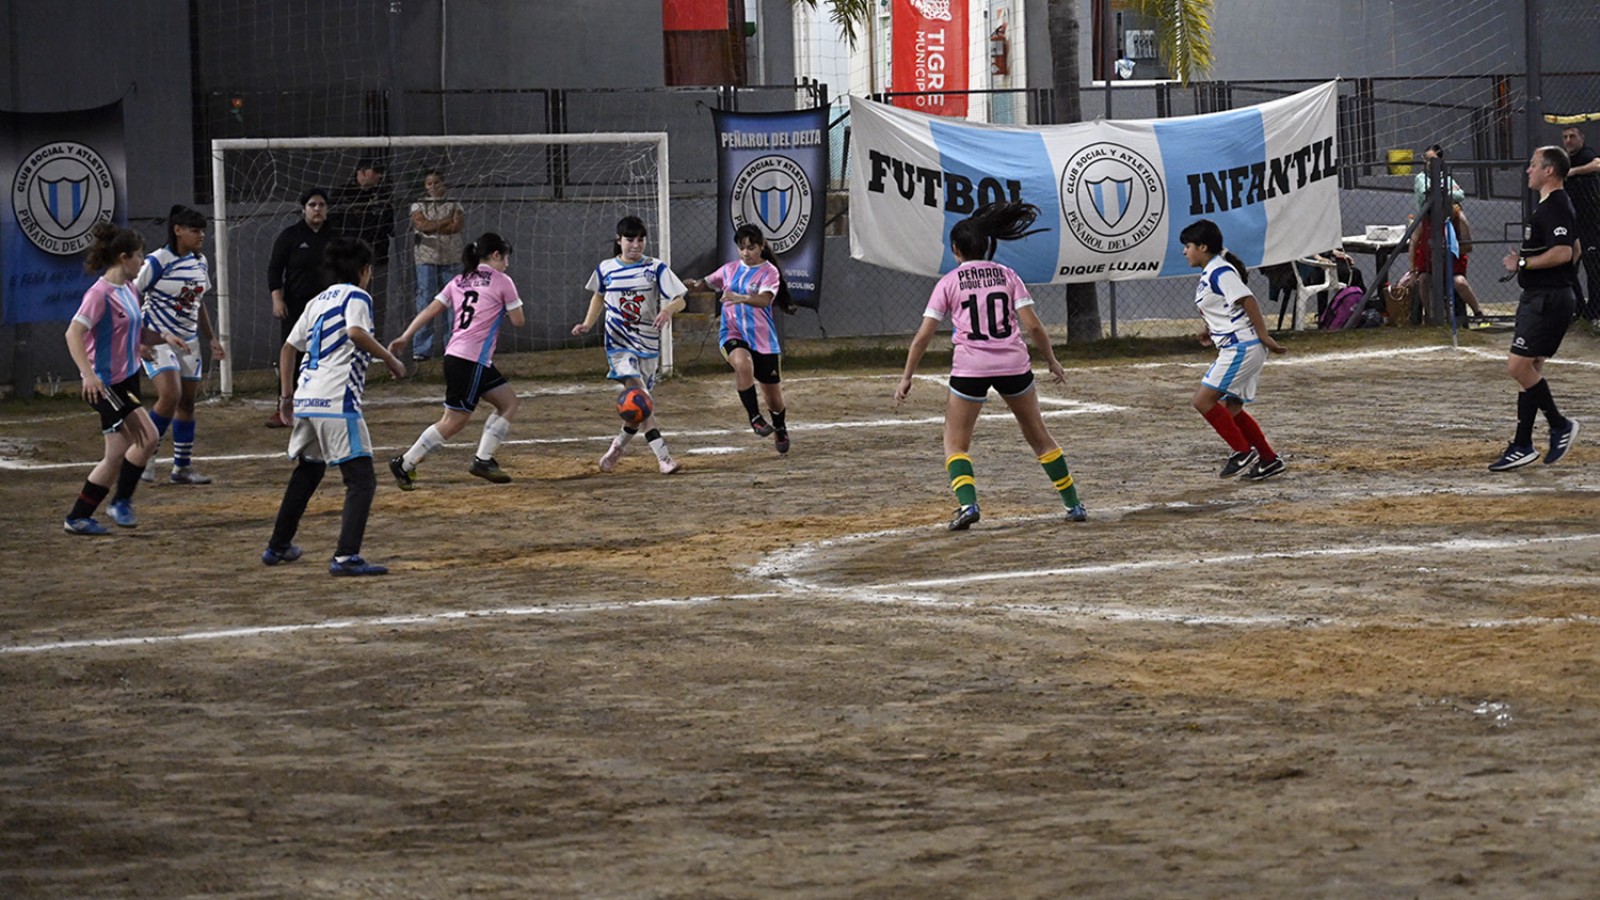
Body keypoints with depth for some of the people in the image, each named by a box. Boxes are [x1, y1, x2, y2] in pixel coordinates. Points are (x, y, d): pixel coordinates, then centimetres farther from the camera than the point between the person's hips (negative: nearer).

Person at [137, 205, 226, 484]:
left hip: (188, 341, 7)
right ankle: (147, 454, -4)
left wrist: (212, 339, 17)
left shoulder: (200, 262, 8)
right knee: (170, 395, -22)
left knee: (187, 402, 7)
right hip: (158, 340, -7)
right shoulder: (157, 262, -14)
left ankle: (182, 467, 15)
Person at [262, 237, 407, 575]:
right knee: (361, 479, -8)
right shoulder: (356, 296, -1)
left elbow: (289, 348, 22)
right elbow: (356, 332, -21)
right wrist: (390, 360, -12)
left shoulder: (318, 302, 20)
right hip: (337, 401, -8)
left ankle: (278, 545, 36)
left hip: (306, 398, 8)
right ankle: (346, 556, -21)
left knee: (307, 471, 27)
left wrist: (286, 395, 26)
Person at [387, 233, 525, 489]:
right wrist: (511, 304, 21)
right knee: (454, 420, -4)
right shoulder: (502, 282, -2)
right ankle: (405, 464, -4)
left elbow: (430, 310, 9)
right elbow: (518, 321, 1)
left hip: (455, 355, 8)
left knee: (508, 402, 15)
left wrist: (405, 337, 6)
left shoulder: (459, 282, 17)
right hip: (472, 359, -8)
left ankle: (484, 459, 9)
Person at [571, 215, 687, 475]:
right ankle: (663, 456, -28)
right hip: (619, 344, -2)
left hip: (648, 343, 2)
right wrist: (588, 323, 10)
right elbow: (598, 296, 22)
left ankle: (619, 444, 35)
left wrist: (668, 309, -26)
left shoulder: (656, 268, -1)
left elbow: (679, 299, -5)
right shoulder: (605, 269, 4)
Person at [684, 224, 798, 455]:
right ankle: (754, 417, -24)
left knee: (773, 396, 10)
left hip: (763, 338, -1)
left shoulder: (769, 271, -6)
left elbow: (764, 299, -24)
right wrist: (696, 284, -4)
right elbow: (708, 282, 20)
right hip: (733, 334, 1)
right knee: (743, 364, -36)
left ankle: (780, 430, 41)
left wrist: (740, 298, -42)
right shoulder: (731, 269, 7)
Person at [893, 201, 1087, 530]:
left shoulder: (949, 283, 3)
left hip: (970, 367, -3)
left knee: (955, 443, 8)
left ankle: (967, 503, -17)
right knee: (1039, 436, 19)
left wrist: (906, 377, 8)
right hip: (1013, 364, 3)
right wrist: (1052, 360, 13)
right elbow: (1032, 325, 0)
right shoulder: (1007, 276, 8)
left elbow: (923, 335, 0)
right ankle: (1073, 504, 20)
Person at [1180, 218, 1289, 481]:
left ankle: (1243, 451, -6)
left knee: (1203, 400, -12)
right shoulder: (1209, 274, 16)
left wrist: (1264, 337, -20)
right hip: (1234, 349, 11)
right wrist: (1209, 329, 12)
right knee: (1231, 408, 14)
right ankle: (1269, 459, 18)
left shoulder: (1221, 272, -15)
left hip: (1241, 348, -11)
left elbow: (1248, 301, -20)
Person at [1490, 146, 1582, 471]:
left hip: (1548, 299, -11)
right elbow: (1574, 250, 29)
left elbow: (1563, 252, -28)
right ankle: (1522, 446, 13)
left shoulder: (1556, 208, -16)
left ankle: (1559, 425, -2)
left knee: (1519, 367, -13)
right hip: (1537, 297, 11)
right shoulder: (1550, 206, 18)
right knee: (1528, 369, 10)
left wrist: (1524, 264, -20)